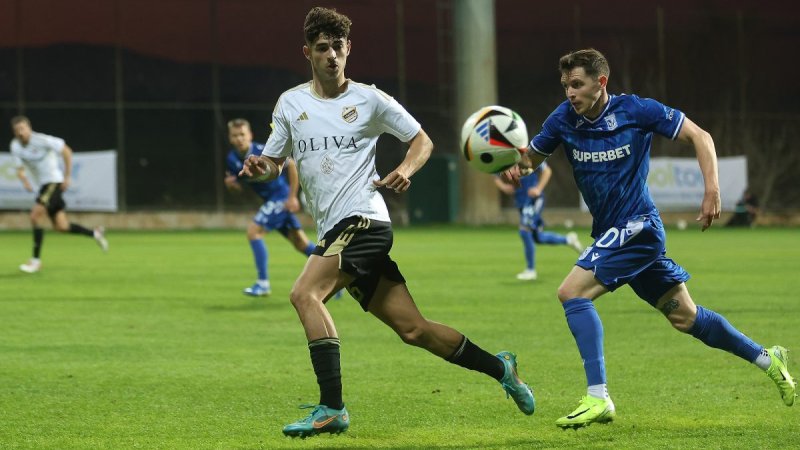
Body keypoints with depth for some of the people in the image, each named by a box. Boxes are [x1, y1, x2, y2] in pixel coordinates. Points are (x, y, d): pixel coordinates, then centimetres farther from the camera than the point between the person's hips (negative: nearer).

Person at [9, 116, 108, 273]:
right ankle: (95, 234, 27)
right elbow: (20, 169, 2)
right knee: (61, 226, 6)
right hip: (43, 184, 7)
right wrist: (24, 180, -21)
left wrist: (67, 177, -13)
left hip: (54, 182, -7)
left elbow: (66, 151, -12)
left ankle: (36, 260, -13)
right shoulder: (15, 146, 0)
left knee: (36, 216, -19)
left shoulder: (42, 140, -18)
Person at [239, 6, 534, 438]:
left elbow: (421, 140, 9)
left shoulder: (368, 99, 2)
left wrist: (405, 170, -11)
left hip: (363, 220, -5)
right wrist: (259, 168, -6)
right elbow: (273, 163, 18)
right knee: (412, 329, 4)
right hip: (333, 232, 5)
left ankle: (331, 409, -27)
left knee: (304, 294, -25)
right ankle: (498, 367, 21)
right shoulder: (290, 103, 13)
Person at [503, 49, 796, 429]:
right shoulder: (564, 119, 1)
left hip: (636, 226, -7)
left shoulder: (635, 110, -13)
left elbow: (699, 136, -9)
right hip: (611, 233, 7)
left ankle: (598, 399, -23)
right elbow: (531, 156, 8)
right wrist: (513, 167, -17)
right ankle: (767, 359, 32)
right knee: (685, 317, 15)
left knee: (572, 292, -22)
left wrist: (712, 191, -19)